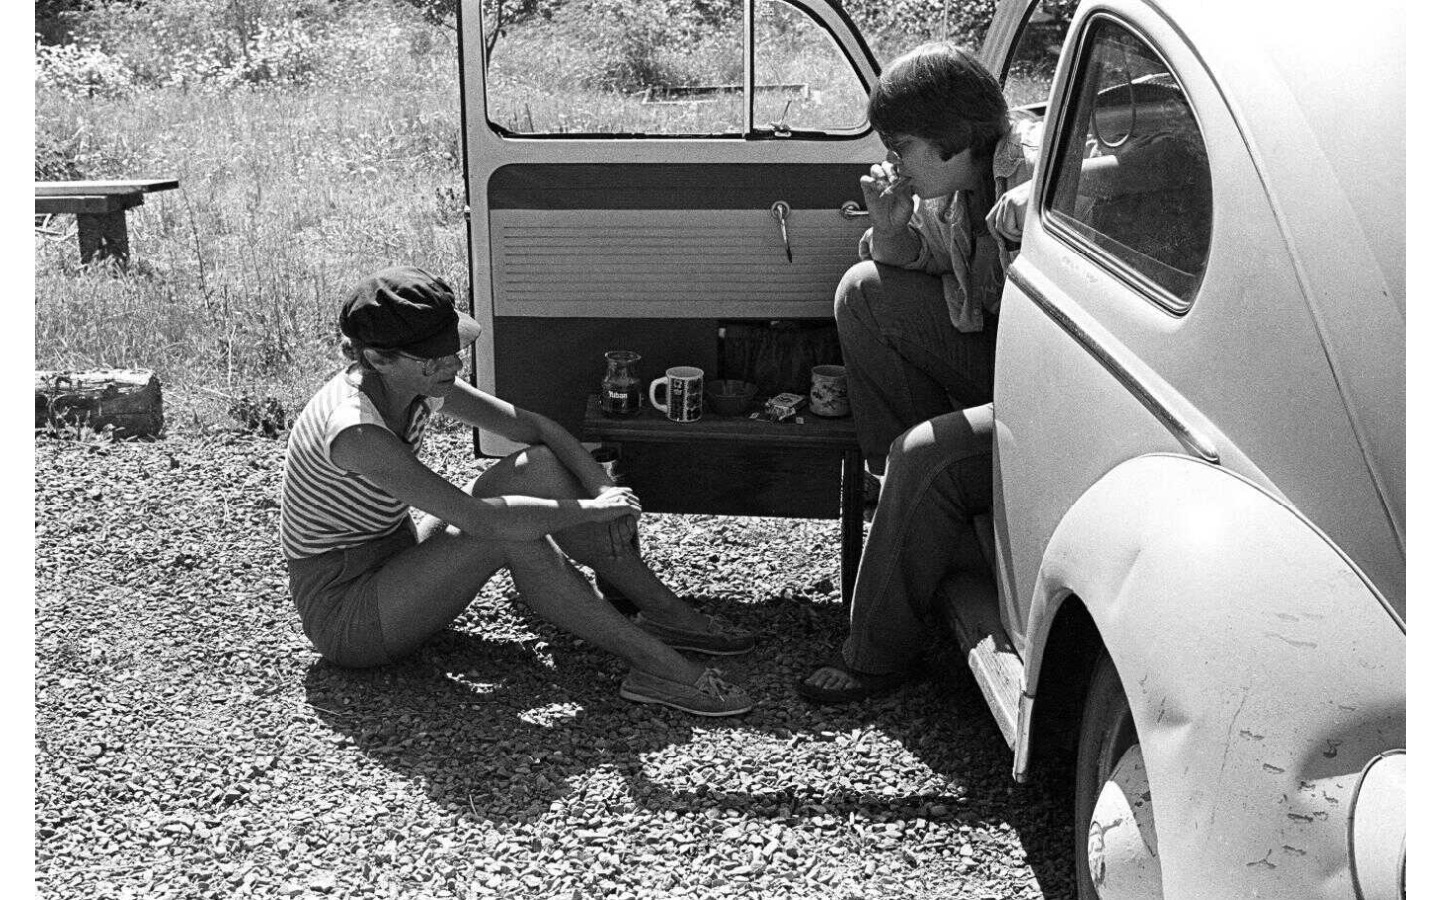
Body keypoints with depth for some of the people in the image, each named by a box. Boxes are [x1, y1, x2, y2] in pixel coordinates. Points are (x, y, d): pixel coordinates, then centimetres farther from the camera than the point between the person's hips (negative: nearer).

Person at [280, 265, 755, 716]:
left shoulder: (422, 383, -6)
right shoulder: (353, 430, -32)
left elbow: (535, 427, 1)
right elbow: (477, 519, -36)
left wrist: (603, 487, -15)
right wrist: (591, 509, -27)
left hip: (396, 560, 8)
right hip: (343, 614, -8)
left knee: (539, 466, -8)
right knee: (511, 536, -30)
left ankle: (666, 612, -5)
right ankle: (654, 664, -24)